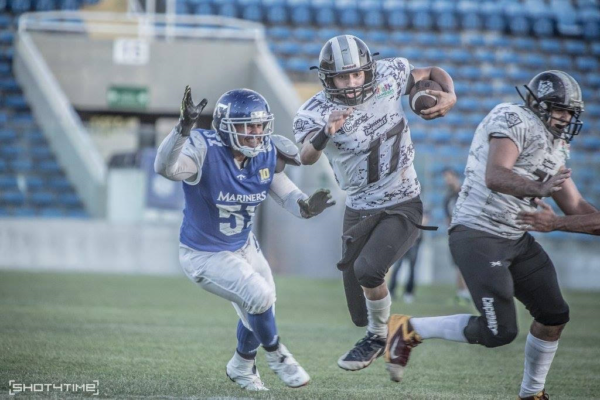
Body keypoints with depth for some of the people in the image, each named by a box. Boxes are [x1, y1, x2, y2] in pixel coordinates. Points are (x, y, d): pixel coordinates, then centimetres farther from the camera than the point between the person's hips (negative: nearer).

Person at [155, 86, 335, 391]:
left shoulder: (266, 154, -12)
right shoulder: (205, 151, -31)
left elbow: (287, 195, -6)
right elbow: (165, 168, -49)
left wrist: (306, 206, -30)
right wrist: (184, 126, -64)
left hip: (243, 246, 7)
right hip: (204, 255, -7)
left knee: (257, 313, 22)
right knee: (259, 297, -19)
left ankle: (242, 367, 51)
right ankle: (275, 354, 11)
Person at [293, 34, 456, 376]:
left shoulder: (388, 76, -11)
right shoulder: (315, 113, -17)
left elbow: (432, 73, 8)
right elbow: (306, 157, -38)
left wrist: (450, 96, -13)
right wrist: (325, 134, -59)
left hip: (402, 206, -2)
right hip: (359, 211, 2)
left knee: (367, 269, -27)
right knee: (362, 315, 9)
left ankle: (380, 336, -1)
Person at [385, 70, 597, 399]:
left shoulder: (556, 145, 15)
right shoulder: (514, 120, -14)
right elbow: (495, 177, -30)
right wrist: (539, 189, -45)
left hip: (515, 239, 10)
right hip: (478, 236, -10)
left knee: (554, 316, 9)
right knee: (499, 332, -15)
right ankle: (409, 329, 1)